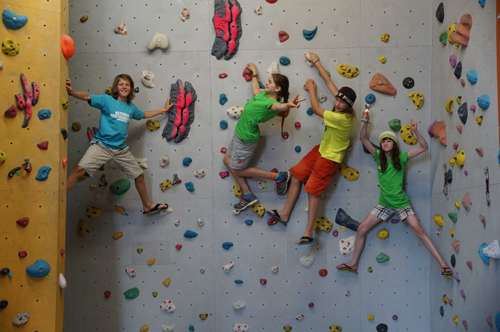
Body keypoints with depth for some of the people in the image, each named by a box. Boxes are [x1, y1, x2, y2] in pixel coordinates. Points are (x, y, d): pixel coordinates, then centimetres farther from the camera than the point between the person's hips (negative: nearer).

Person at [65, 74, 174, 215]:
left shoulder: (131, 107, 11)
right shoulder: (107, 100, -4)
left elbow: (144, 115, 30)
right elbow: (87, 97, -18)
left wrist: (163, 110, 33)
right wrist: (72, 92, -36)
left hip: (121, 149, 5)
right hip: (102, 145, -5)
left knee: (140, 174, 11)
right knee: (80, 169, -24)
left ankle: (147, 206, 30)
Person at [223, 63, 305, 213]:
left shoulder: (271, 103, -26)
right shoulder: (263, 94, -1)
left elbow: (279, 106, -50)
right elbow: (255, 89, 24)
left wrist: (289, 105, -72)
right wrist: (254, 72, 36)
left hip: (246, 138, -9)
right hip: (239, 132, 9)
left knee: (238, 170, 4)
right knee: (227, 160, 16)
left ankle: (278, 176, 6)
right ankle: (247, 195, 19)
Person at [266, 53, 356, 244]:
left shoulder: (342, 118, -29)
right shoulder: (341, 108, -4)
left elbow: (316, 110, -17)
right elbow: (328, 81, 5)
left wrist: (311, 89, -1)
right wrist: (316, 61, 12)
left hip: (330, 158, -9)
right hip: (321, 150, 9)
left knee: (312, 190, -11)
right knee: (296, 176, 7)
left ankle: (309, 233, -4)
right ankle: (284, 215, 16)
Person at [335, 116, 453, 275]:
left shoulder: (401, 158, -4)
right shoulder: (378, 157, 3)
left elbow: (424, 147, -10)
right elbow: (363, 139, 1)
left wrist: (415, 131, -24)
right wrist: (366, 122, -13)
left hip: (401, 203, -3)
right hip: (384, 204, 3)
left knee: (419, 230, -10)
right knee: (361, 229, -1)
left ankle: (442, 263, -1)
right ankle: (353, 264, 12)